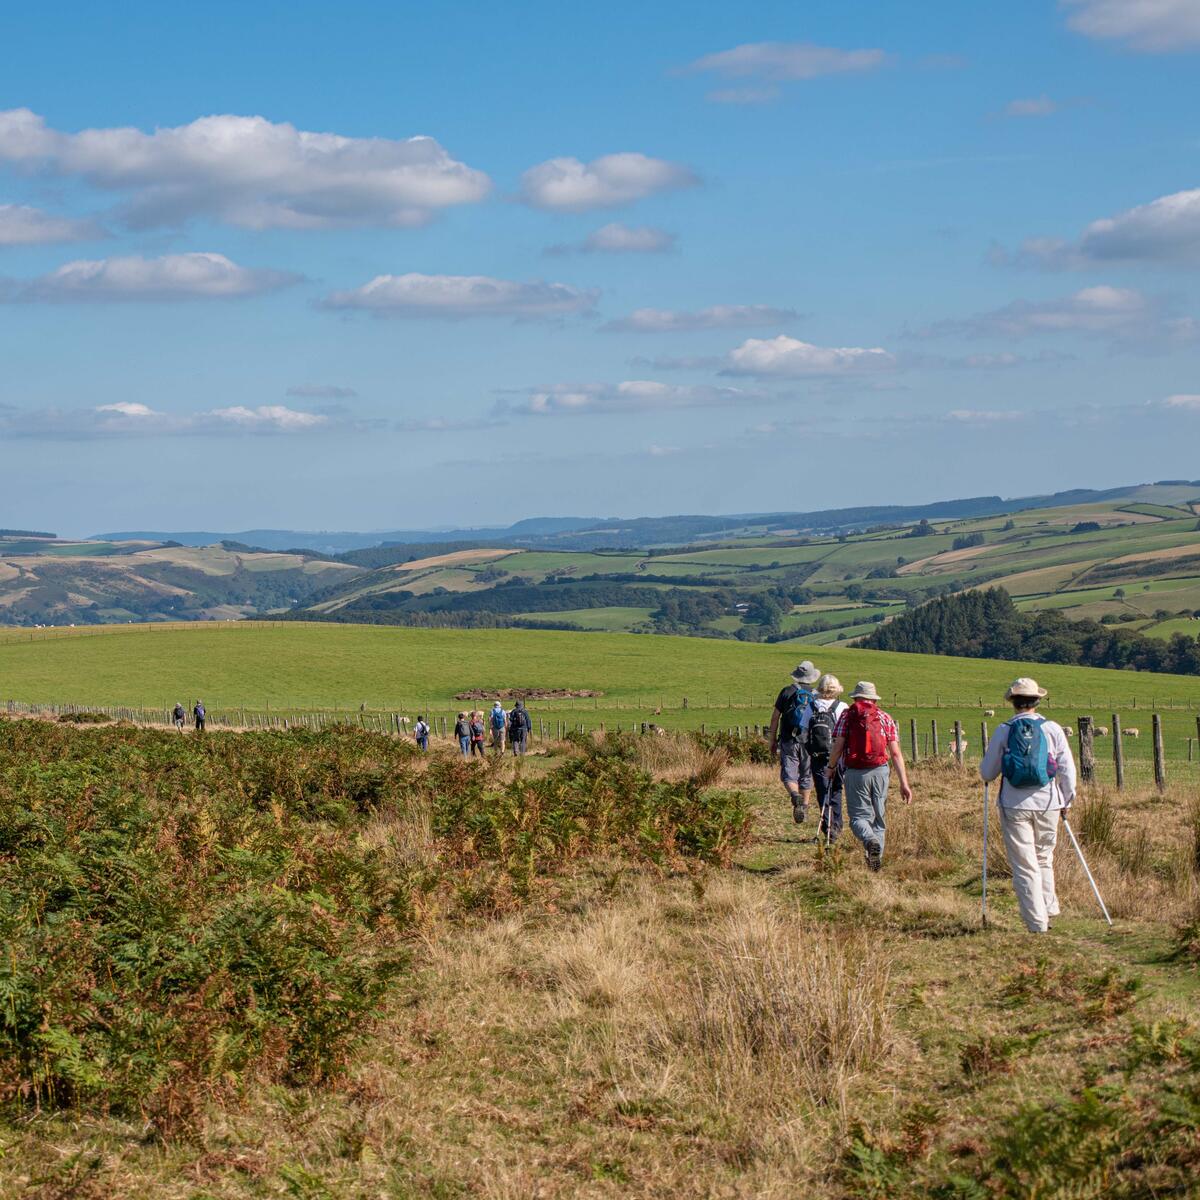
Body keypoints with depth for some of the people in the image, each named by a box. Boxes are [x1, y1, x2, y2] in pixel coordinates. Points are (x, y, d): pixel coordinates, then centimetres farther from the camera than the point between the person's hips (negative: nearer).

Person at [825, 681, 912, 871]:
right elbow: (896, 753, 4)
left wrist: (831, 768, 15)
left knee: (858, 816, 1)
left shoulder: (847, 715, 4)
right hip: (880, 772, 2)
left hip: (855, 773, -2)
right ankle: (877, 860, 10)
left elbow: (838, 746, -3)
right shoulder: (885, 717, 9)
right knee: (878, 817, 14)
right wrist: (904, 783, 5)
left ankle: (870, 840, -29)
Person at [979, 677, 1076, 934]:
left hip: (1014, 806, -1)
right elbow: (1068, 770, 0)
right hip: (1047, 804, 1)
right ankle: (1048, 909, 22)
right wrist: (1067, 801, 14)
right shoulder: (1053, 729, -1)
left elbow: (987, 773, 4)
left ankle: (1037, 922, 1)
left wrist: (988, 768, 27)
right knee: (1044, 859, 21)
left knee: (1024, 865, 3)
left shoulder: (1003, 731, -3)